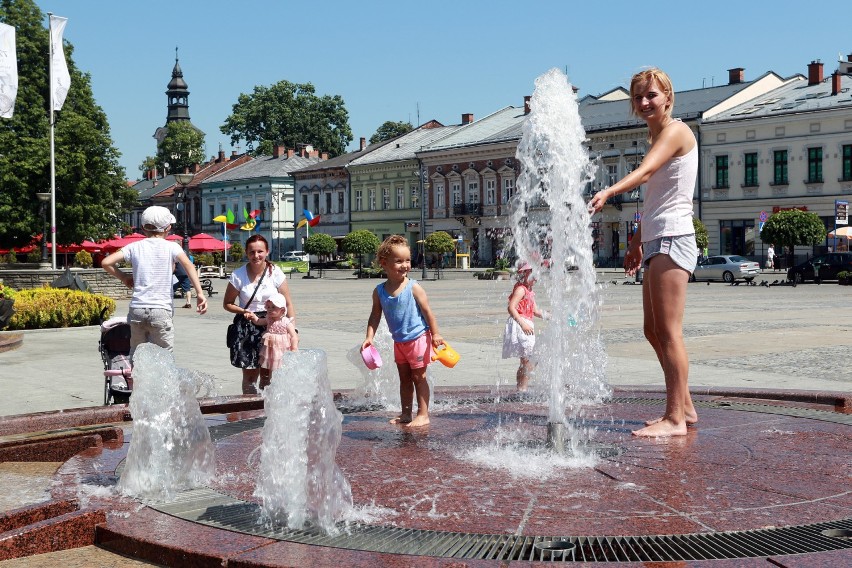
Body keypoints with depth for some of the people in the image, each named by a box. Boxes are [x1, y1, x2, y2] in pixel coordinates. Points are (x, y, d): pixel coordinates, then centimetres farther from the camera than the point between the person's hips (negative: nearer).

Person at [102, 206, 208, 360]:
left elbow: (106, 262, 3)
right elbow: (187, 264, -15)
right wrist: (199, 293, -19)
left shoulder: (135, 247, 10)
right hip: (161, 310, -3)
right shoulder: (171, 247, 3)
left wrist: (124, 277, 18)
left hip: (137, 309, 3)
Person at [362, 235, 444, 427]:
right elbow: (375, 316, 3)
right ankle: (406, 414, 26)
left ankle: (423, 415, 9)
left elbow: (427, 311, -11)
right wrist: (369, 338, -6)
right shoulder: (379, 291, -4)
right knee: (404, 378, 16)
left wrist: (435, 334, -12)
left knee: (419, 377, 1)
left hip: (418, 338, -5)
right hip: (399, 341, 5)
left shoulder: (413, 288, -16)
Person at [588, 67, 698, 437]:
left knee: (668, 332, -10)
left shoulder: (676, 131, -7)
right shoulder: (657, 137, 21)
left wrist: (608, 192, -41)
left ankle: (675, 420, -7)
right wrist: (638, 241, 27)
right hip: (656, 242, 10)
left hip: (672, 240, -10)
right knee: (653, 331, 13)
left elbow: (645, 171, -26)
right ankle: (684, 407, 22)